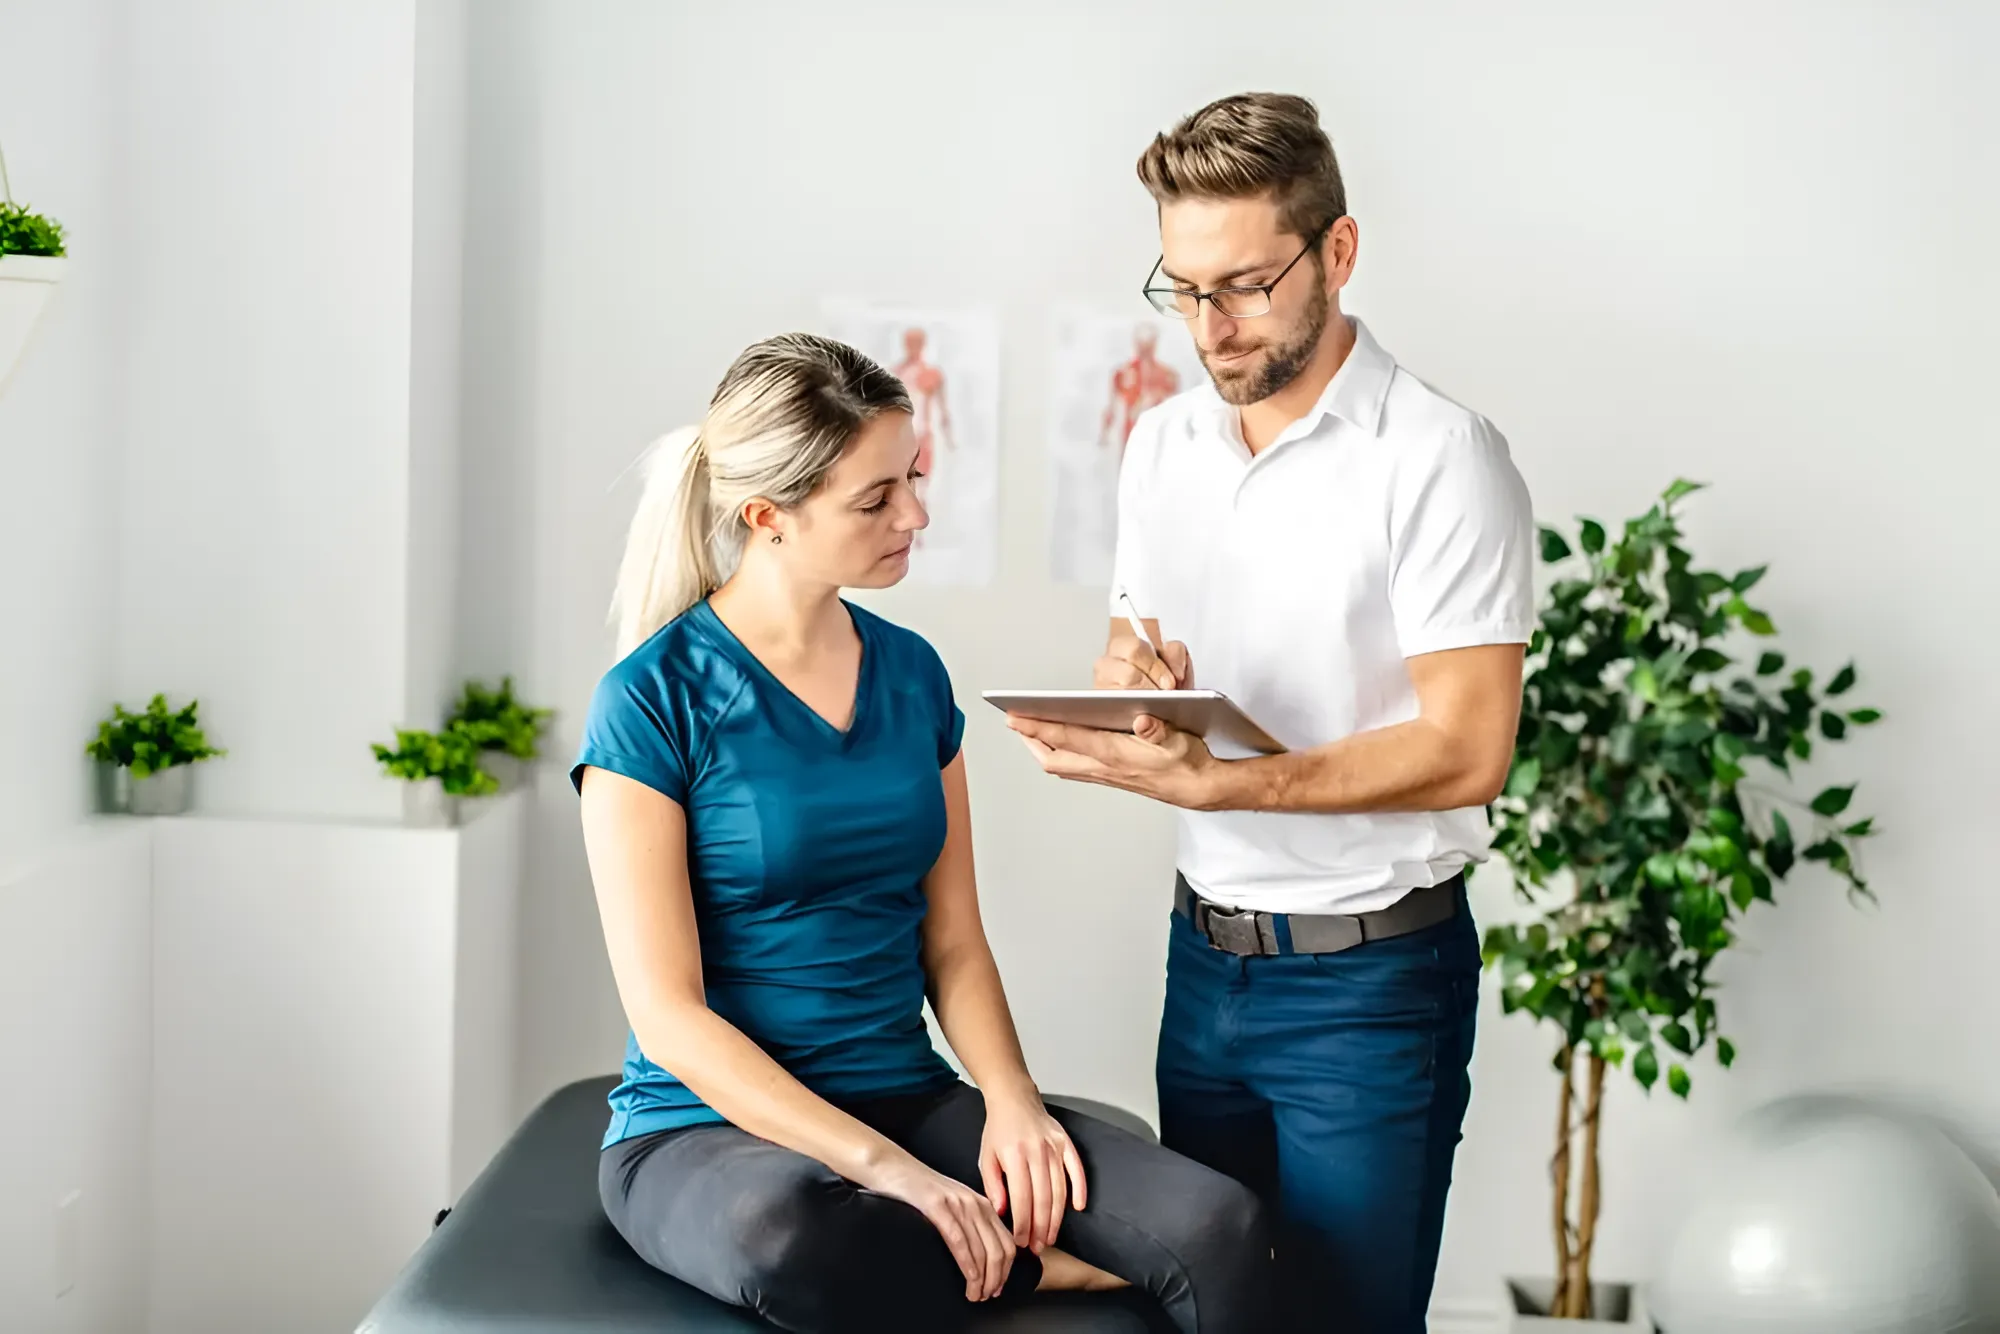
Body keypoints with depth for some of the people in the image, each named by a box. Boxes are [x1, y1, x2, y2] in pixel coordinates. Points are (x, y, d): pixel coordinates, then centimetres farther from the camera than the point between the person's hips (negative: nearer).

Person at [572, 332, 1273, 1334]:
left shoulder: (912, 674, 8)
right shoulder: (653, 701, -10)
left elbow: (953, 946, 10)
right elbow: (667, 1015, -14)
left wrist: (1011, 1100, -10)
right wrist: (879, 1165, -21)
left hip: (910, 1100, 3)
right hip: (711, 1128, -3)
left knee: (1224, 1232, -23)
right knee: (783, 1240, -41)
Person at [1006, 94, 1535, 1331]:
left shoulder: (1440, 456, -15)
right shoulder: (1162, 443, 7)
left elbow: (1465, 752, -19)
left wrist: (1216, 783, -28)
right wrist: (1133, 683, -11)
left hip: (1370, 975, -6)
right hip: (1206, 952, 6)